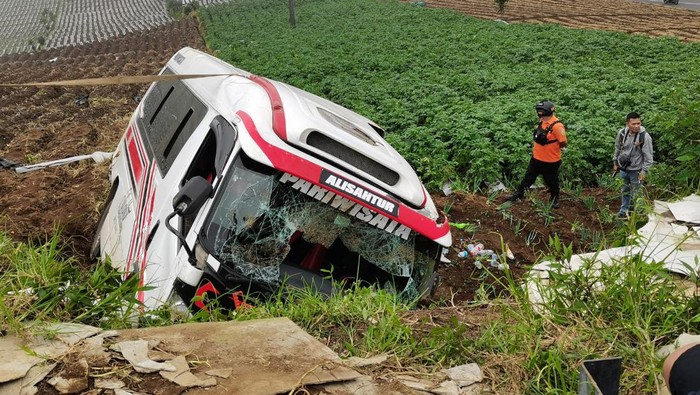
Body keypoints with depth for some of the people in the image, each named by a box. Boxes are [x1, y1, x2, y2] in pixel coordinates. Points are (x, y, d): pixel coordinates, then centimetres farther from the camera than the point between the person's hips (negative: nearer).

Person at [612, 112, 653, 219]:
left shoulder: (645, 136, -21)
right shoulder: (621, 133, -9)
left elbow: (649, 156, -14)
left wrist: (644, 171, -15)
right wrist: (615, 163, 13)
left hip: (636, 170, -4)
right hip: (623, 168, 4)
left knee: (635, 193, 6)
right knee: (625, 191, 20)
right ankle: (624, 210, 36)